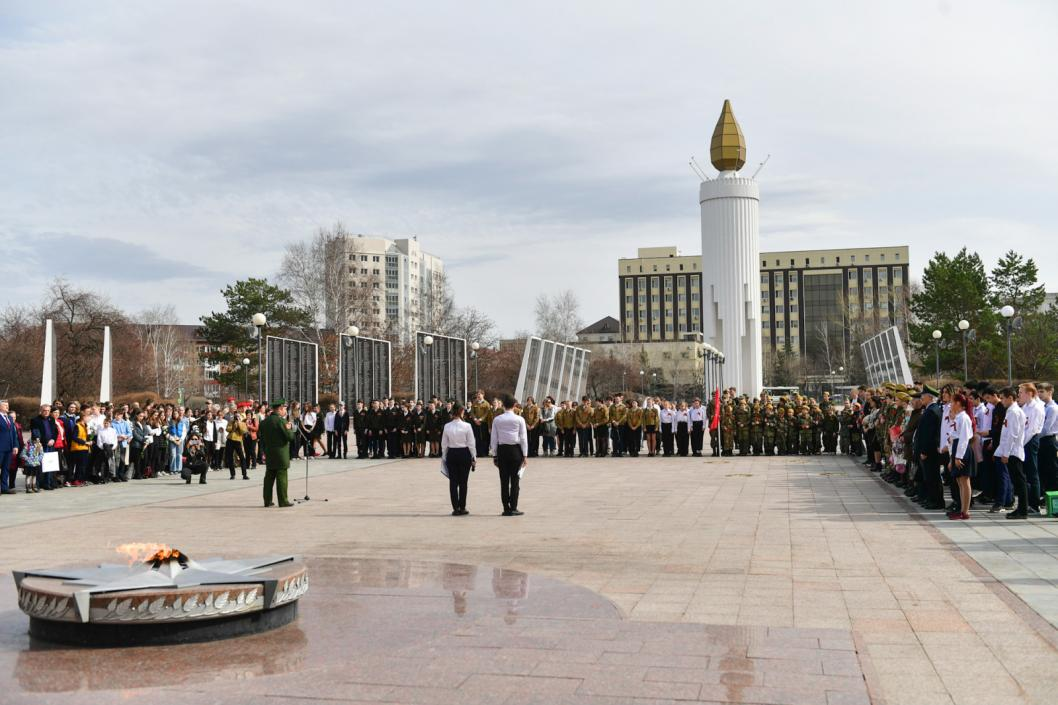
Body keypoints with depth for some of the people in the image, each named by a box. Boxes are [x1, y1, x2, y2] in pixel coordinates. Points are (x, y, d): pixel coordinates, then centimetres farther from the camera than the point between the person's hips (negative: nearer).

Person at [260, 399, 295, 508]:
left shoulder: (264, 422, 8)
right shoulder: (281, 420, -14)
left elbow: (261, 437, 13)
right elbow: (290, 437, -15)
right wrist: (290, 428, 0)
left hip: (269, 455, 7)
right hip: (281, 455, -7)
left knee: (269, 477, 11)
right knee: (281, 478, -2)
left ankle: (267, 501, 14)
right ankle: (283, 501, 0)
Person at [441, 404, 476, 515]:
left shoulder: (447, 426, -3)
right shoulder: (467, 426, -10)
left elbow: (444, 444, 2)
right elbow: (471, 443, -6)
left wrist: (444, 457, 12)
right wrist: (474, 457, 3)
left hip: (451, 455, 2)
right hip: (464, 454, -2)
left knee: (453, 482, 6)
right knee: (463, 482, 5)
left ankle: (455, 508, 7)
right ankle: (462, 508, 8)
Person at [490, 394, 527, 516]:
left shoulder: (497, 420, 1)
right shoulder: (519, 419, -5)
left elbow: (493, 439, 3)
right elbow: (523, 438, -4)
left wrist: (494, 455, 10)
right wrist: (524, 455, 2)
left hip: (502, 451, 2)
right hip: (515, 450, -2)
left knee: (504, 481, 6)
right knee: (514, 480, 1)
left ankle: (506, 508, 8)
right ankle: (513, 508, 0)